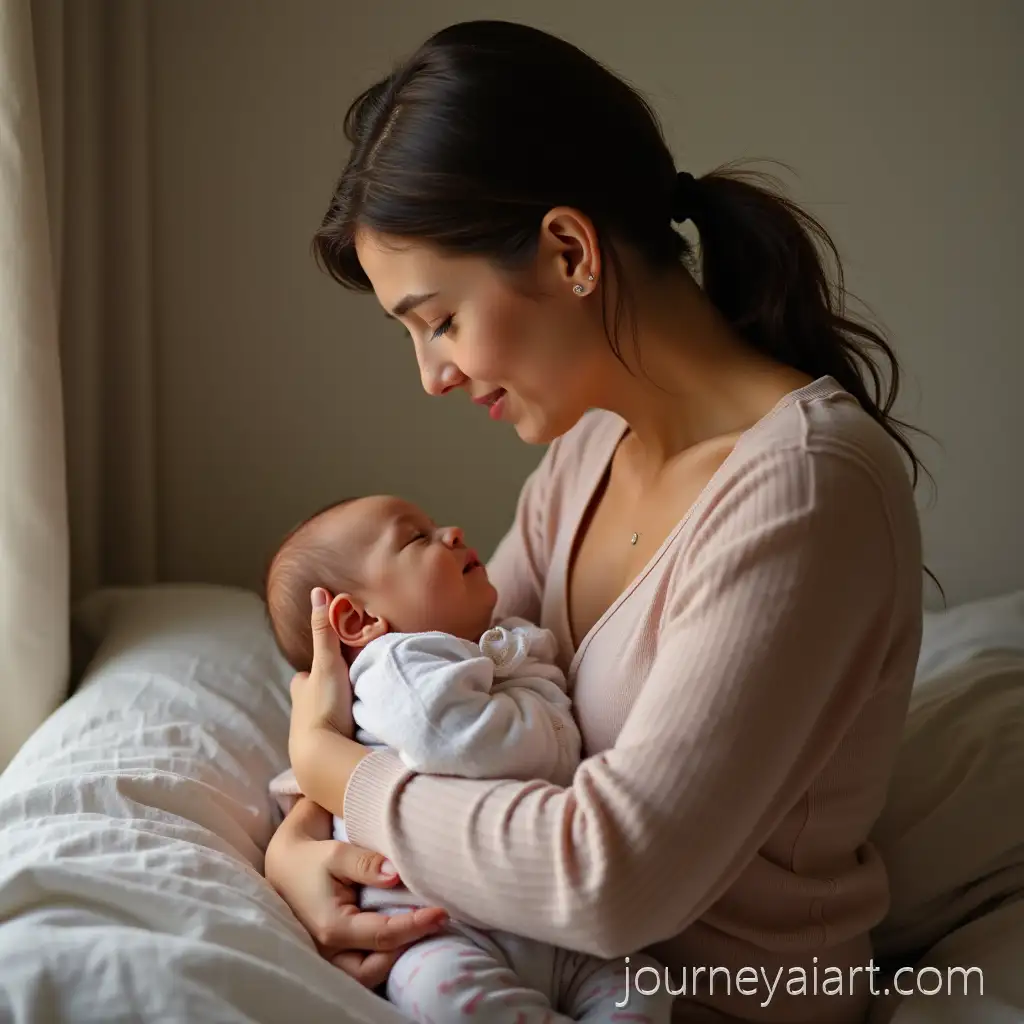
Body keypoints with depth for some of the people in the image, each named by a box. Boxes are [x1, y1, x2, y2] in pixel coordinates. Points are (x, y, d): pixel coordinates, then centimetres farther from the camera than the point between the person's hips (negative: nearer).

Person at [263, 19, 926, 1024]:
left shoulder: (806, 487, -28)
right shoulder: (591, 439, 0)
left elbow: (613, 876, -31)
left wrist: (334, 762, -17)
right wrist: (297, 838, -12)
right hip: (569, 933, 7)